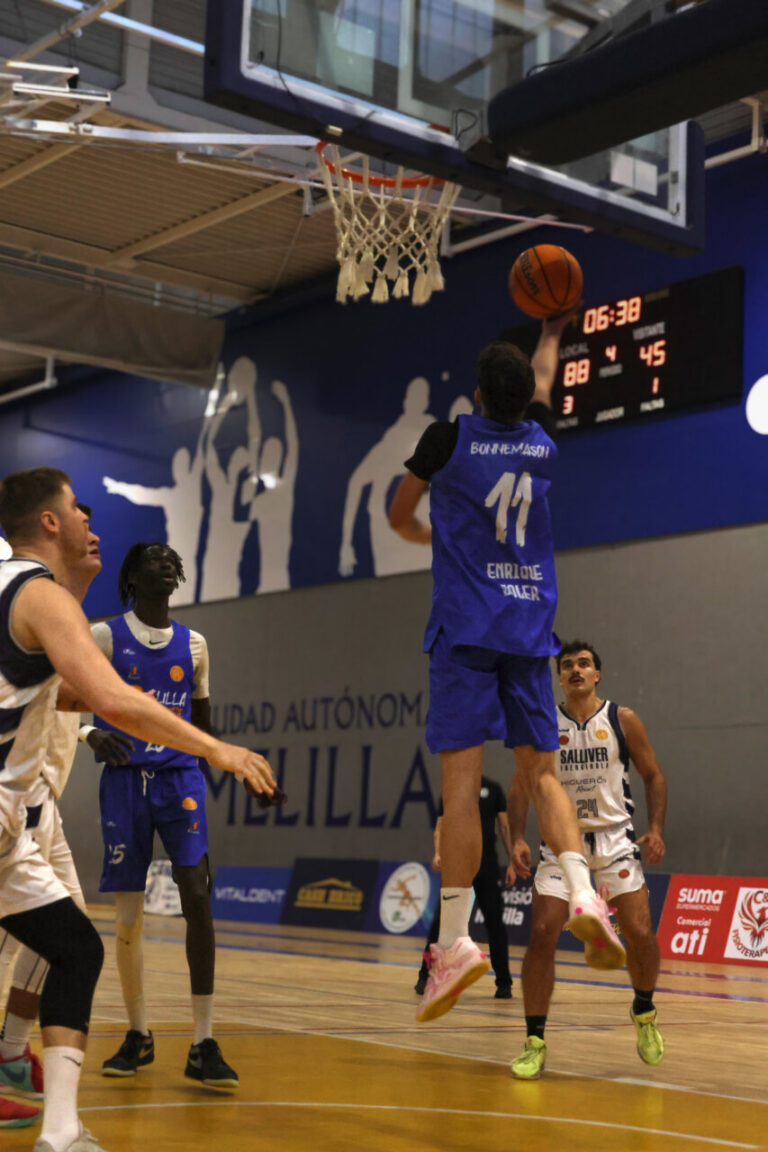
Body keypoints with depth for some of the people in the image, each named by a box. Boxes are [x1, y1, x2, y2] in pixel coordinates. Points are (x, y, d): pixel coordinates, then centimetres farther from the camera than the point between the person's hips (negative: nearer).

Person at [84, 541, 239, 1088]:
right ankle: (139, 1036, 20)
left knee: (197, 896, -13)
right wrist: (93, 733, -22)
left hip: (179, 777, 1)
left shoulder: (194, 645, 9)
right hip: (125, 780, -1)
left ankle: (204, 1046, -10)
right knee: (128, 915, 3)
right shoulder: (104, 638, 0)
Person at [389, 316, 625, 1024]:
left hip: (465, 628, -4)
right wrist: (551, 333, 52)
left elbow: (400, 517, 16)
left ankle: (456, 939, -13)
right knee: (541, 774, 10)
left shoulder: (449, 438, 0)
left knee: (461, 780, -9)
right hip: (530, 628, 4)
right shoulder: (544, 443, 10)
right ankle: (583, 892, -11)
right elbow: (542, 392, 36)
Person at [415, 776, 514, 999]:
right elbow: (440, 827, 7)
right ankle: (425, 976, 12)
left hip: (487, 865, -1)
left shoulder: (493, 788, 5)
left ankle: (503, 983, 8)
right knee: (441, 920, -1)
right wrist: (437, 853, -11)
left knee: (495, 923, 1)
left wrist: (512, 862, 0)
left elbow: (505, 826, 6)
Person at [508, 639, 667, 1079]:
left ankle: (644, 1012, 24)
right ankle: (535, 1042, -2)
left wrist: (656, 829, -9)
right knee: (543, 934, -13)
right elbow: (523, 783, 4)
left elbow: (653, 776, 5)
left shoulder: (623, 720, -1)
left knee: (641, 934, -7)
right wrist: (519, 839, -9)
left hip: (614, 837, 0)